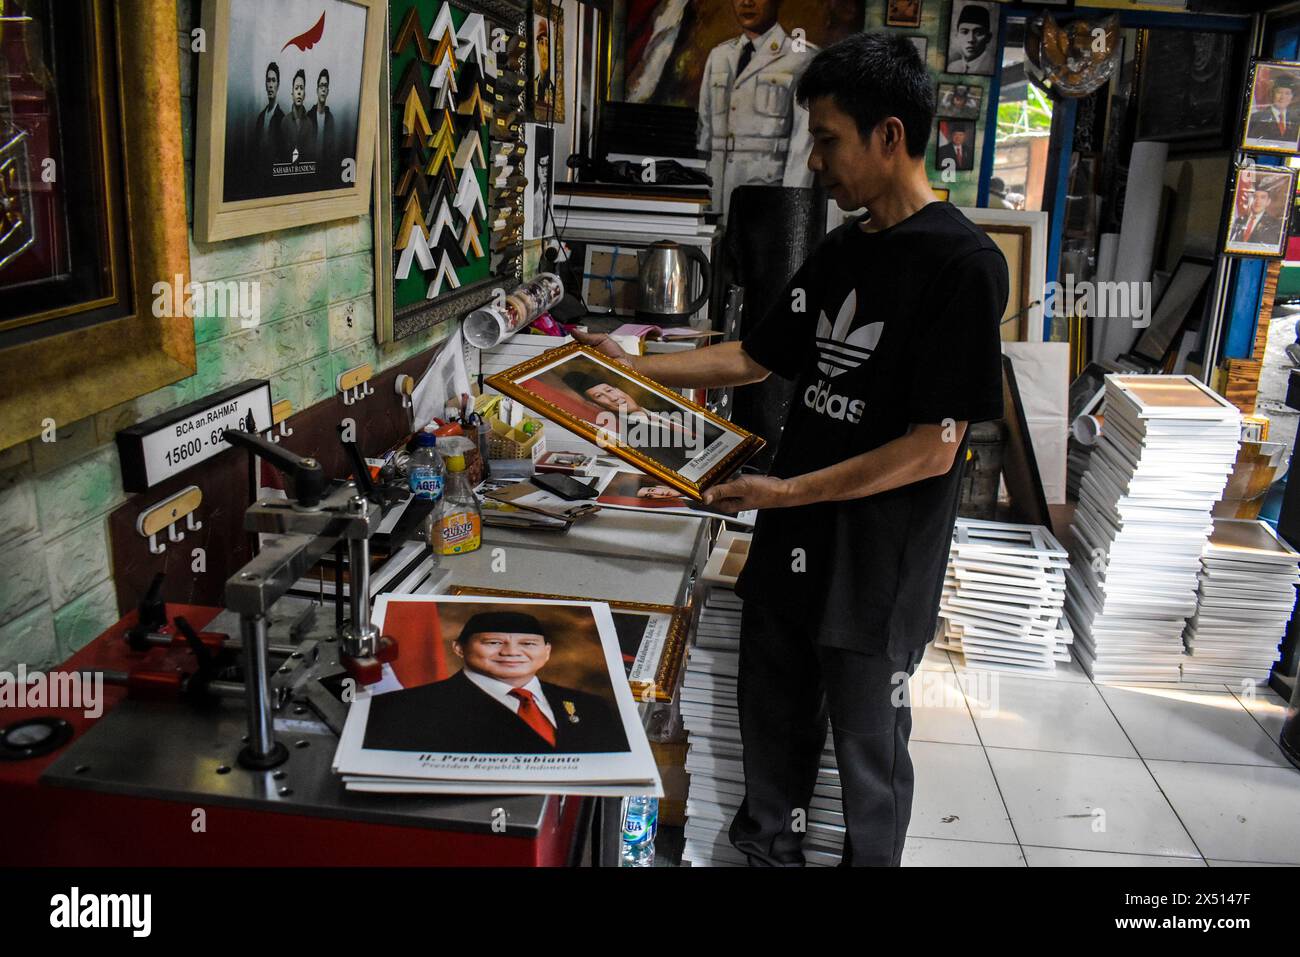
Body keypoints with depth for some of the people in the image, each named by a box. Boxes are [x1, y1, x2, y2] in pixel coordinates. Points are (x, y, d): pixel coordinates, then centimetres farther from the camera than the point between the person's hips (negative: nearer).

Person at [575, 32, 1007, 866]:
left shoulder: (964, 264, -18)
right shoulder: (840, 252, 7)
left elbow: (935, 448, -21)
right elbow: (758, 358, 16)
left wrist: (789, 491, -21)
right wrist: (634, 367, 11)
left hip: (879, 568, -7)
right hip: (792, 545, 7)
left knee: (869, 750, 13)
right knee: (774, 723, 22)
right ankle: (769, 847, 45)